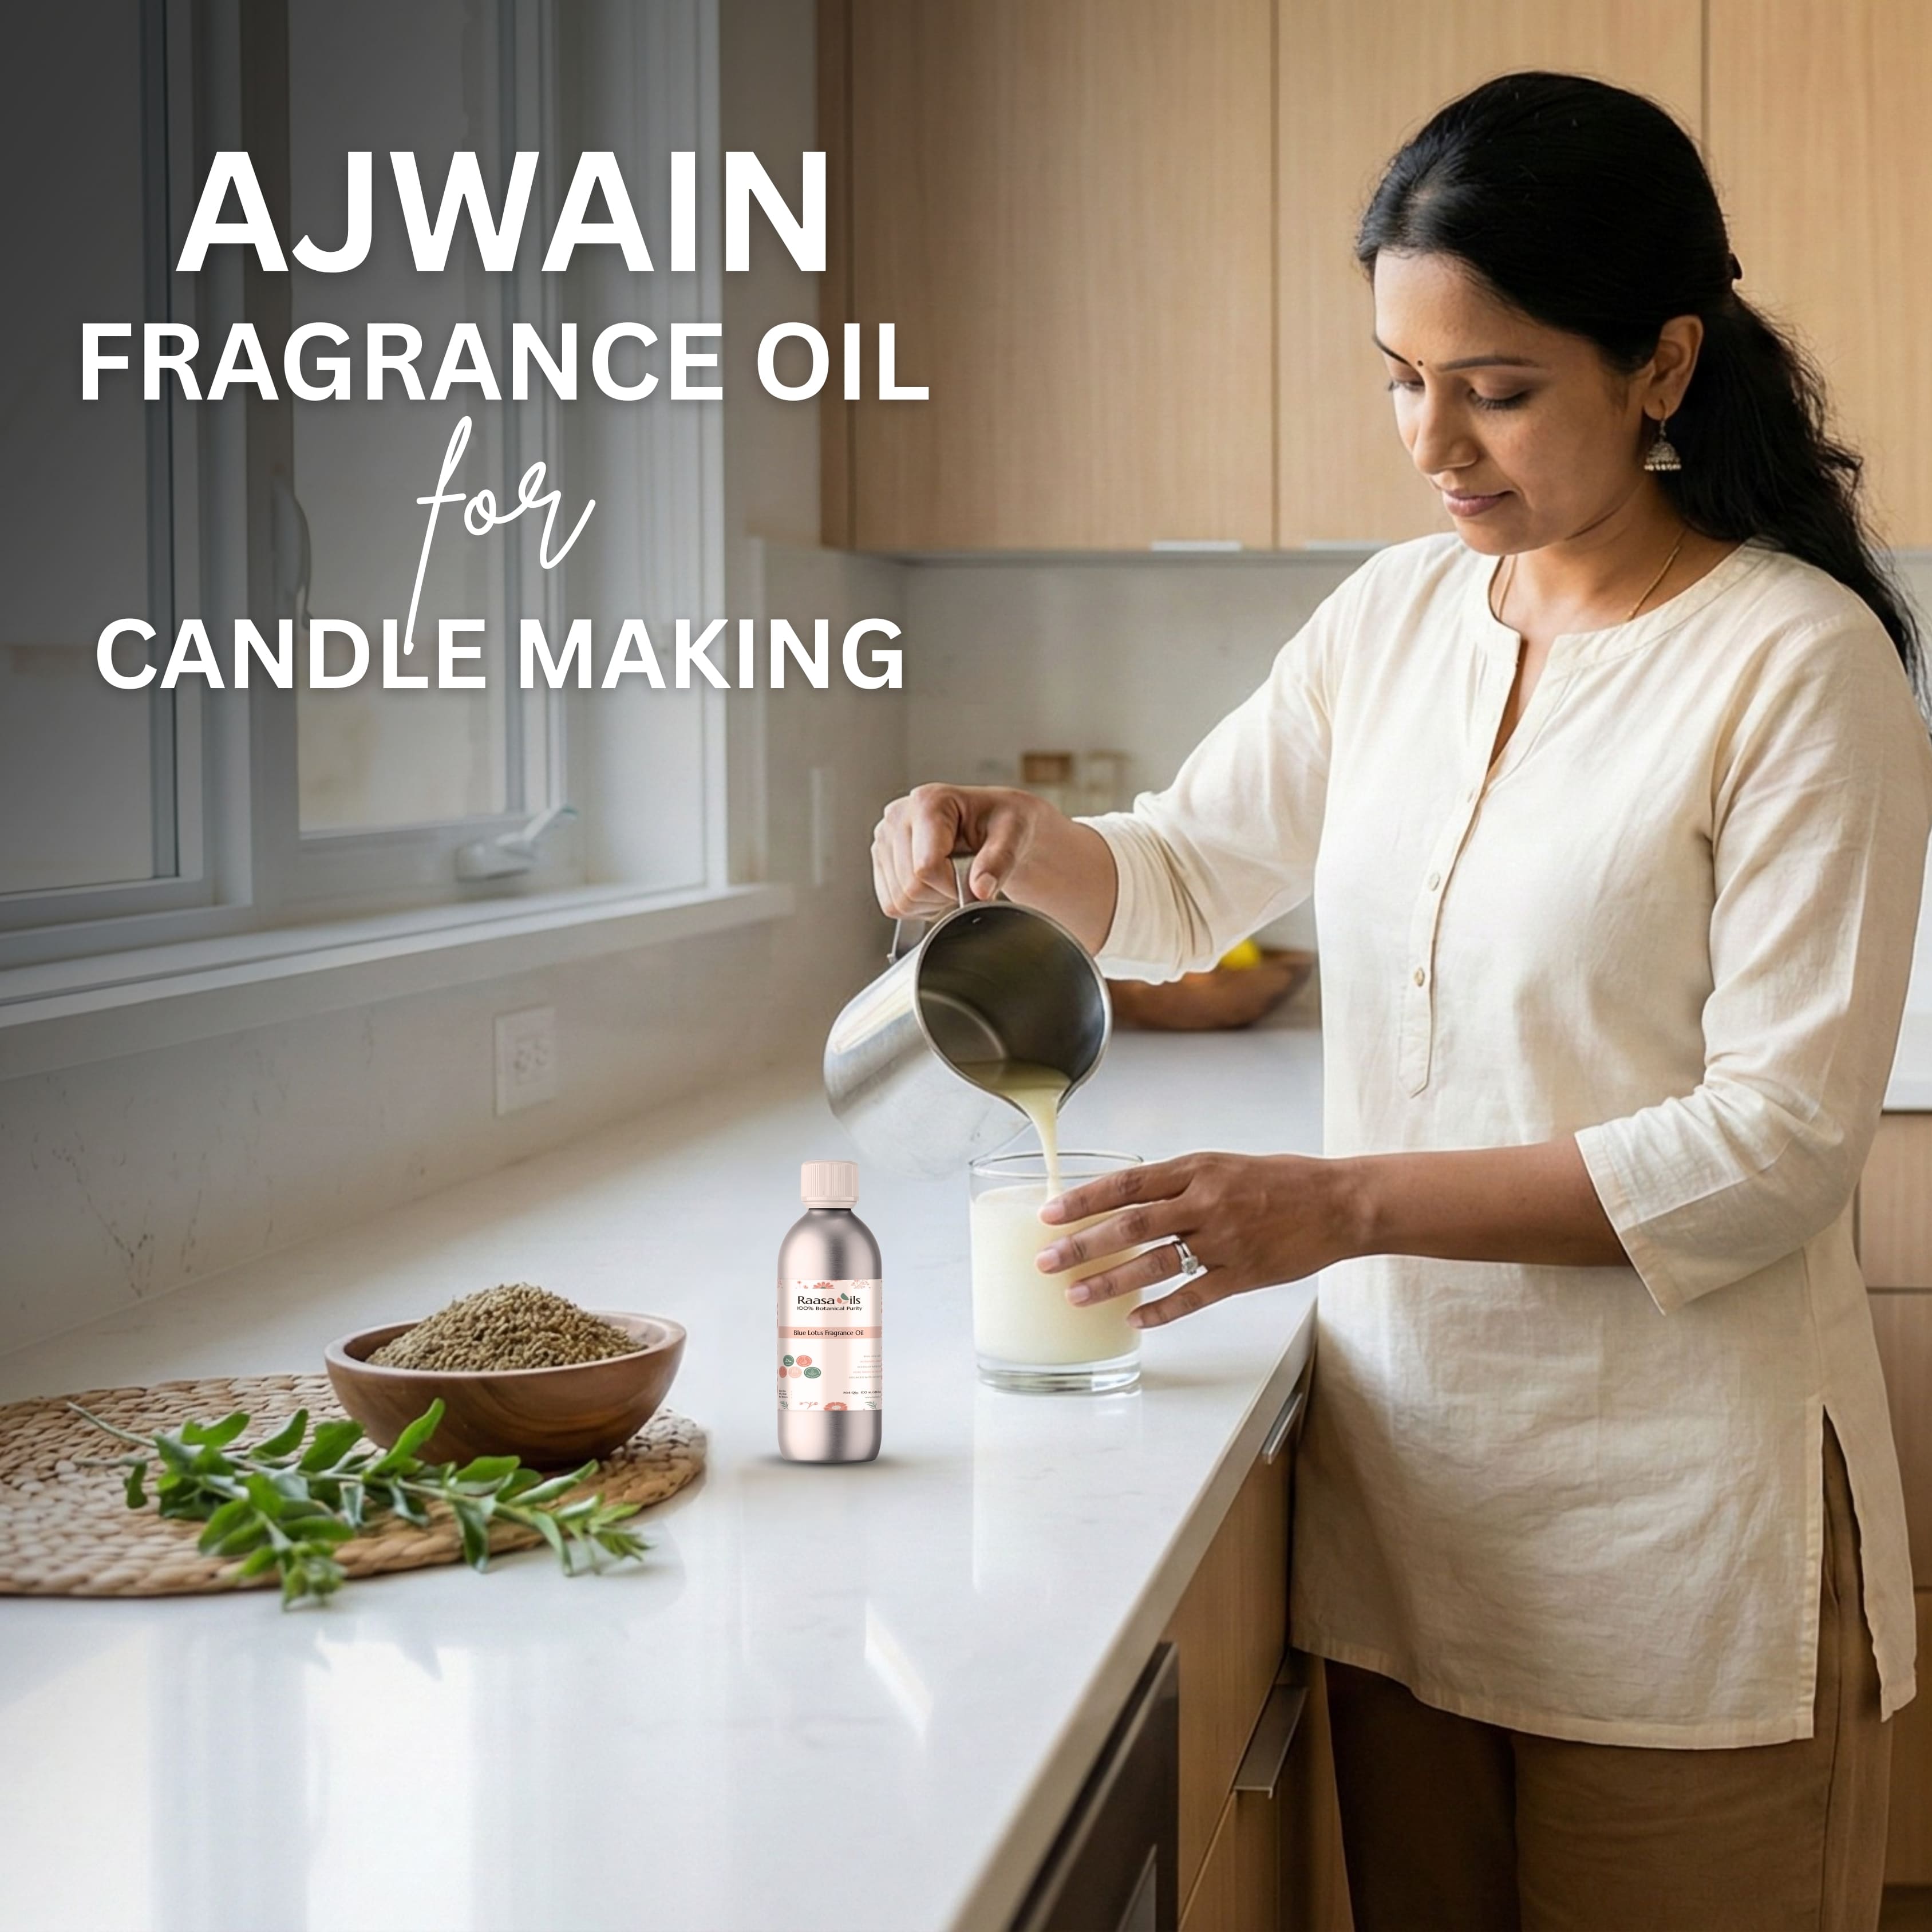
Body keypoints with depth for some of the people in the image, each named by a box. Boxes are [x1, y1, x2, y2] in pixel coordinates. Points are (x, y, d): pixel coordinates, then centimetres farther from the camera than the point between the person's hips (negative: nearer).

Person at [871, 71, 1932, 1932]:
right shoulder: (1398, 610, 6)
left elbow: (1779, 1144, -17)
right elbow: (1182, 876, 17)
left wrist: (1349, 1203, -24)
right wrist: (1021, 846, -6)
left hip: (1672, 1531, -5)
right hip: (1402, 1471, 5)